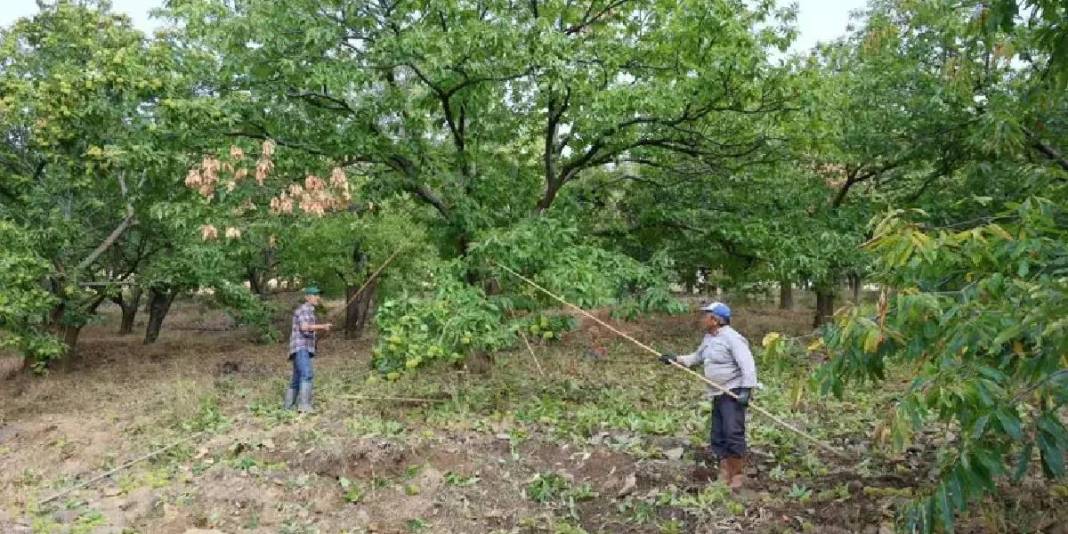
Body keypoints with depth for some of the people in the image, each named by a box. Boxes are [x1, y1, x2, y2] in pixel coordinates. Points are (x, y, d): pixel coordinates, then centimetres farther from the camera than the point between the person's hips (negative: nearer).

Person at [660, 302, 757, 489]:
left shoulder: (732, 338, -15)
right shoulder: (708, 338, 13)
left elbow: (747, 365, -21)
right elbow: (697, 357, 27)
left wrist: (746, 389, -28)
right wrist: (675, 359, 18)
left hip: (733, 393, -9)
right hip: (718, 394, 9)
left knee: (733, 433, -13)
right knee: (717, 436, 10)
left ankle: (738, 476, -1)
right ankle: (725, 475, 19)